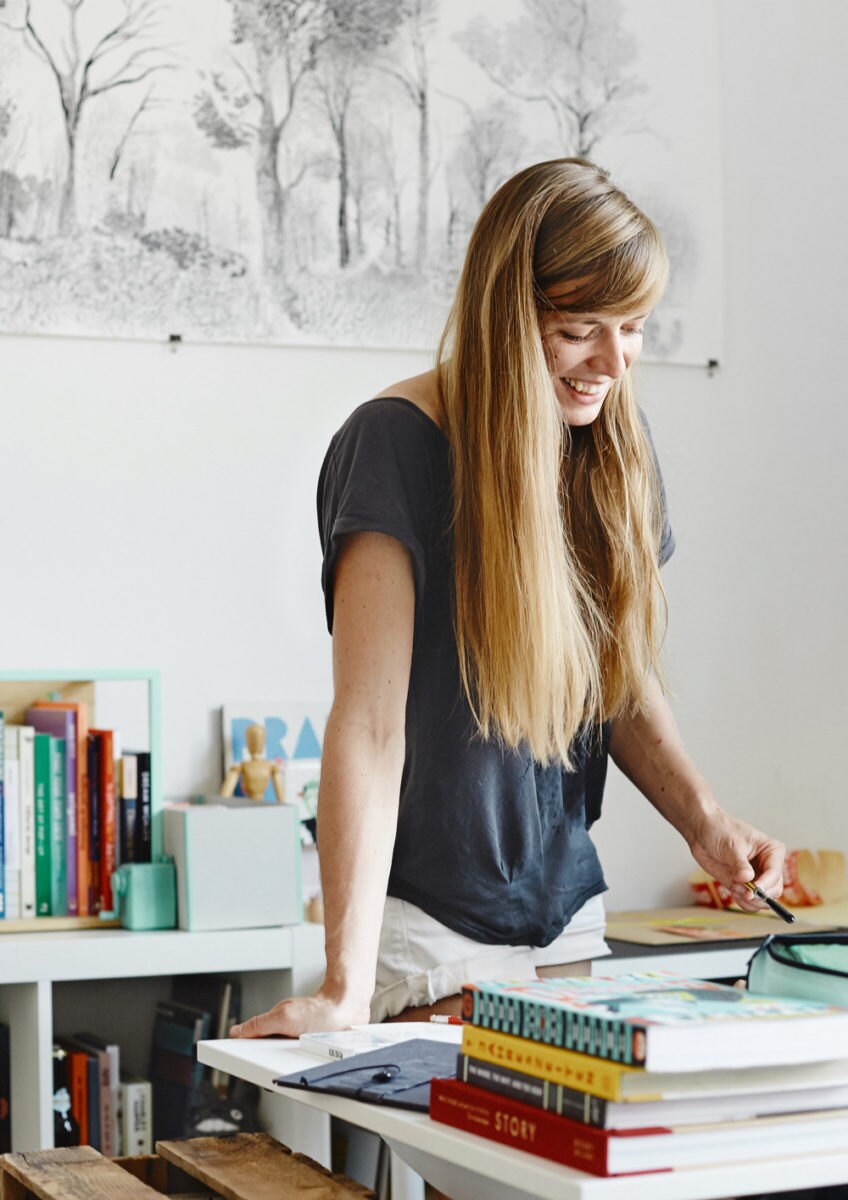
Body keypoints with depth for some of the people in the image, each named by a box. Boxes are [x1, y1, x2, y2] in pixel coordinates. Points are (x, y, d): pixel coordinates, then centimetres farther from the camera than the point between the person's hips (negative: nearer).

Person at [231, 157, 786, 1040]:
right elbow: (370, 721, -24)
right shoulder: (400, 444, -18)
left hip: (568, 919, 6)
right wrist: (346, 985, -30)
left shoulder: (615, 446, 3)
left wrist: (701, 819, -5)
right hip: (427, 933, -6)